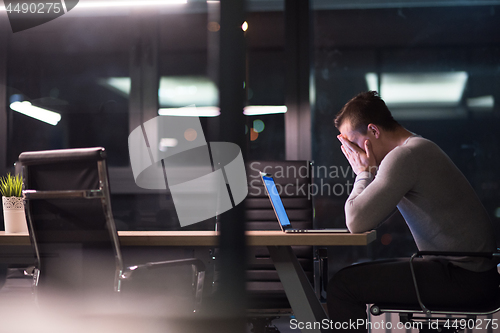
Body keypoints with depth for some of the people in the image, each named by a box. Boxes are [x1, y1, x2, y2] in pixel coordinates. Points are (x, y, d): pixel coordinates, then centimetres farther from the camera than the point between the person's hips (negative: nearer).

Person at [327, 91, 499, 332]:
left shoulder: (404, 156, -17)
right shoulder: (419, 148, 16)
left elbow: (357, 222, -21)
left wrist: (364, 172, -7)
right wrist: (368, 171, 8)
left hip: (464, 278, -11)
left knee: (342, 286, -13)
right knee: (361, 275, 22)